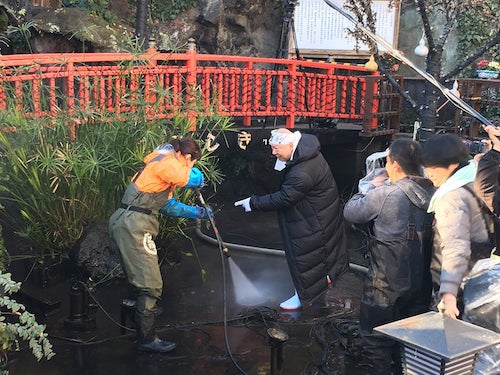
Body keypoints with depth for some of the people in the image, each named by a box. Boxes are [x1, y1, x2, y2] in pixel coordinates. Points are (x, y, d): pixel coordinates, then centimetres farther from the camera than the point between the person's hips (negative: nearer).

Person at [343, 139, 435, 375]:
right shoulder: (433, 194, -3)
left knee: (375, 343, 10)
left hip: (386, 286, -6)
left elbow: (350, 212, -8)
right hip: (421, 283, 6)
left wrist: (373, 187, 6)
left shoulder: (384, 195, -22)